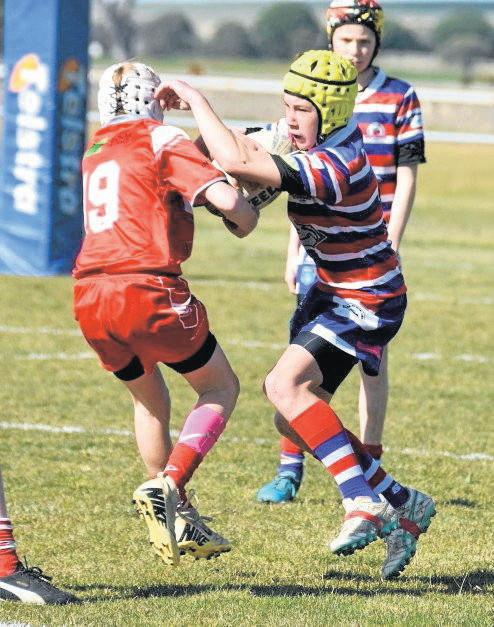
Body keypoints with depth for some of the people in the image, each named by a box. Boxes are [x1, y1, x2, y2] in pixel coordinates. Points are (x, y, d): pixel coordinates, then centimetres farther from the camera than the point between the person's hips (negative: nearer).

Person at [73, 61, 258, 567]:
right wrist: (245, 220, 12)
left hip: (89, 299, 6)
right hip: (147, 290, -6)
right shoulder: (161, 141, 2)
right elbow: (226, 199, -9)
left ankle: (181, 525, 28)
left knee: (149, 399, 28)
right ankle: (167, 487, -7)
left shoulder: (94, 154, 20)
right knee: (220, 387, 13)